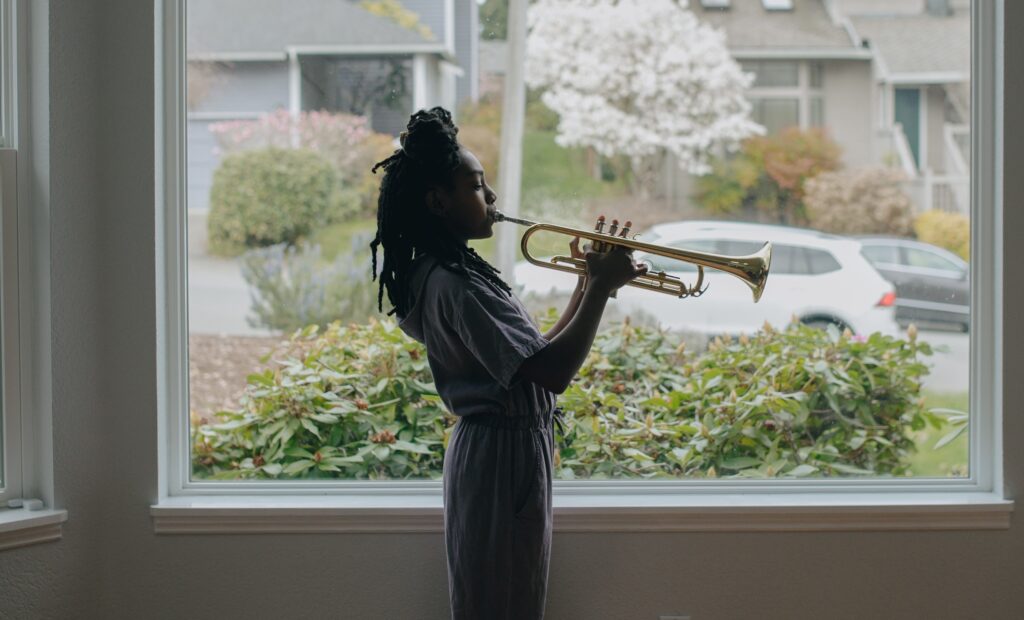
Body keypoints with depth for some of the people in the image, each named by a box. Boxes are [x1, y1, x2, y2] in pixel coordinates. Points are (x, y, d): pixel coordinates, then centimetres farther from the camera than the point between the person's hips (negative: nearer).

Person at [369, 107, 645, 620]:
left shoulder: (446, 271, 11)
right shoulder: (456, 285, -22)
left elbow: (535, 353, 14)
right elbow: (553, 373, -29)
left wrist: (588, 285, 6)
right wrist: (601, 288, -19)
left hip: (493, 451, 10)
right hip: (504, 459, -10)